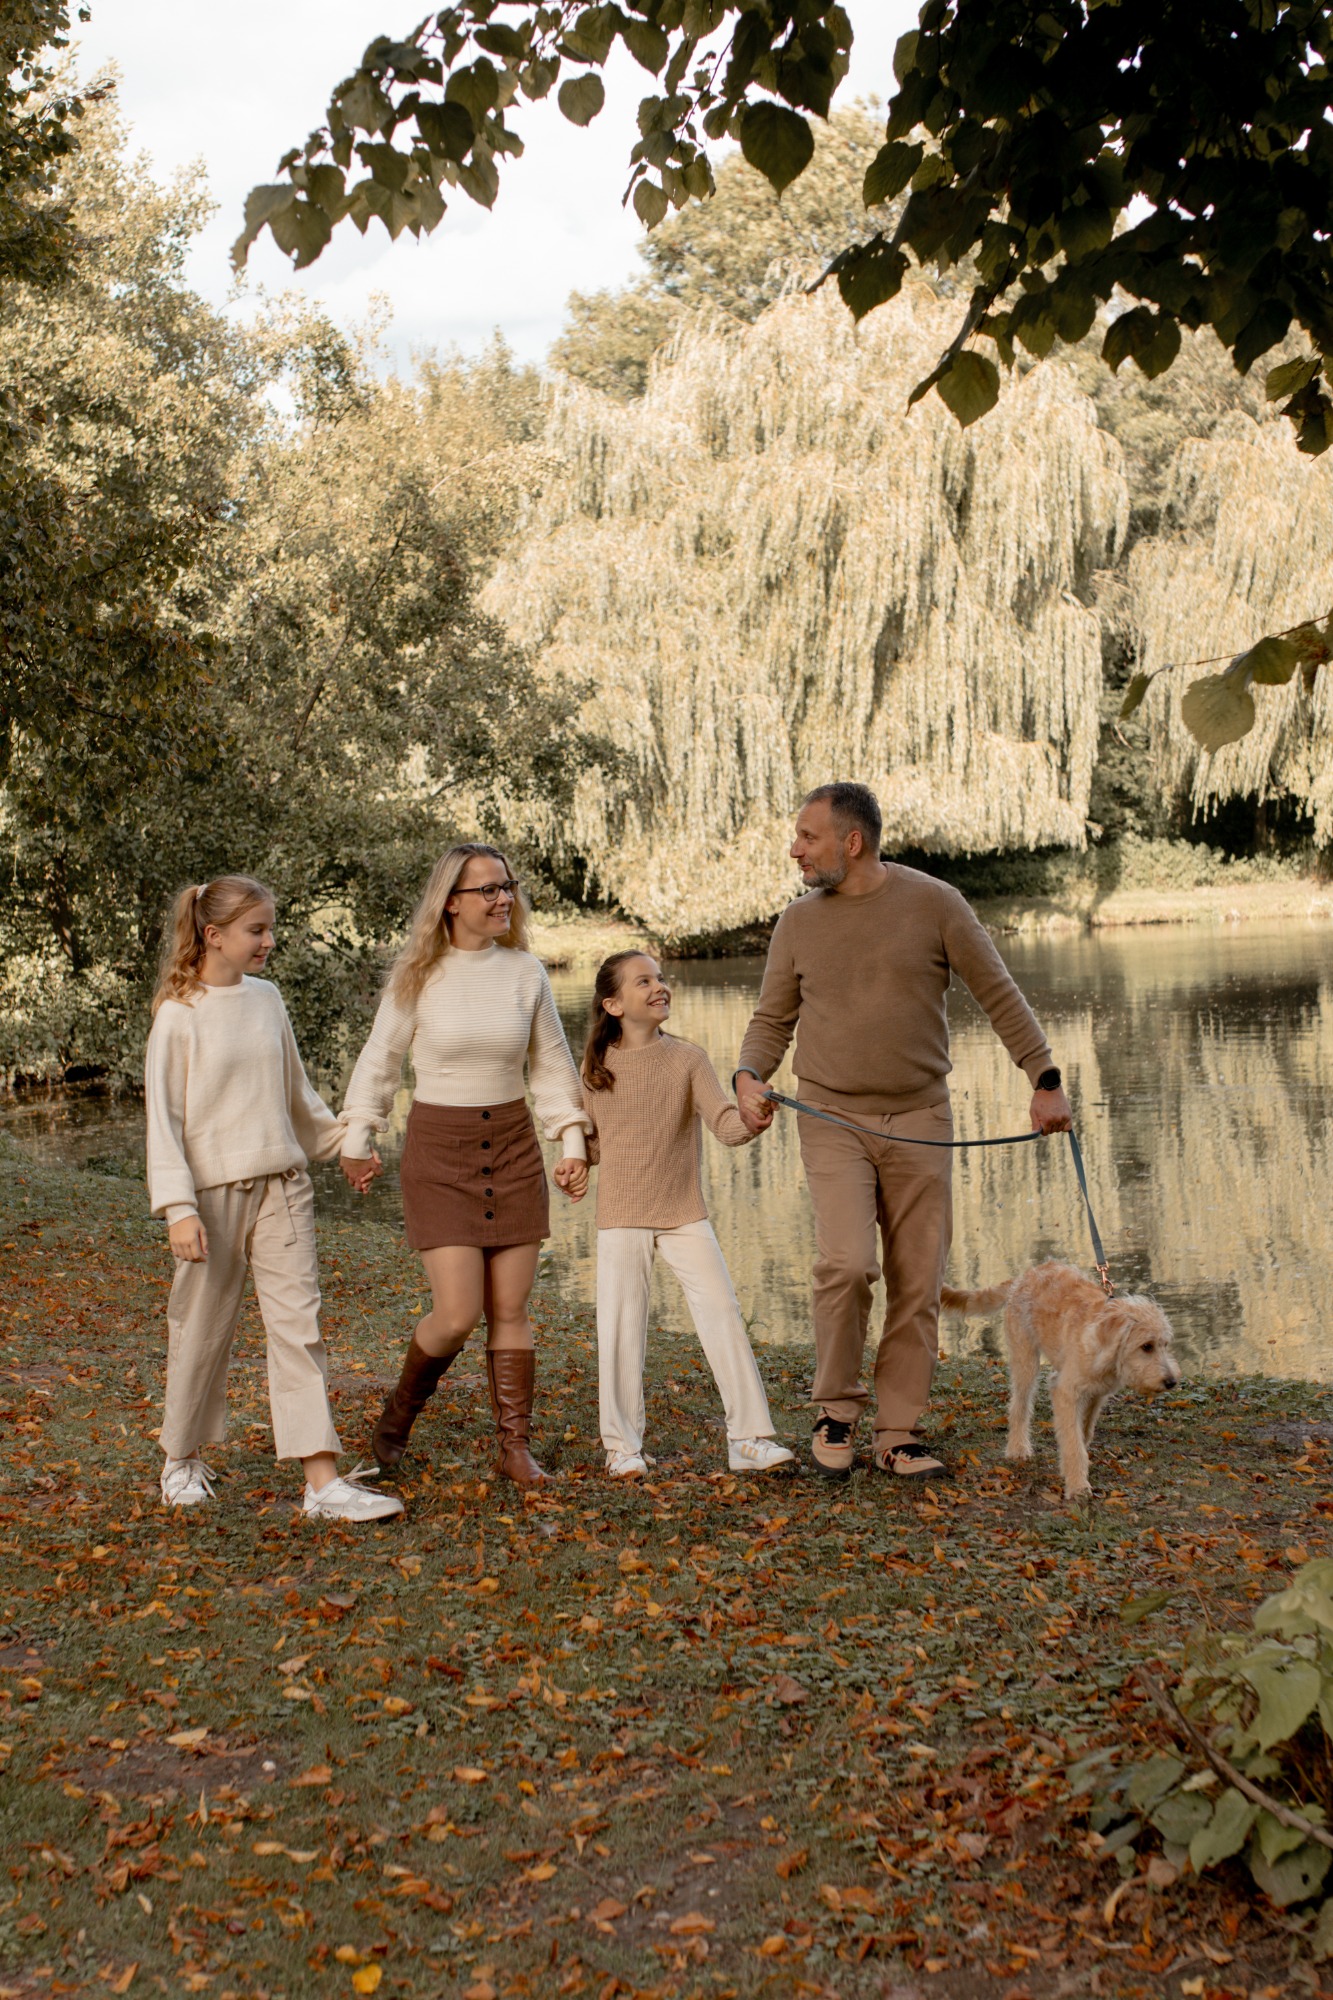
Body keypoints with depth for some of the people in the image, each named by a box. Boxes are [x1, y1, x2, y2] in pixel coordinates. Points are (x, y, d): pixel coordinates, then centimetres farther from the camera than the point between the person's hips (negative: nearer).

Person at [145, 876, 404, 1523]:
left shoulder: (266, 999, 7)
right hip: (214, 1190, -4)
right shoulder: (180, 1014, -8)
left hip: (282, 1185, 4)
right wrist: (179, 1209, -16)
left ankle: (323, 1481, -4)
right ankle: (182, 1459, 32)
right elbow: (163, 1118, -9)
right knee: (202, 1329, 9)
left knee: (298, 1325, -2)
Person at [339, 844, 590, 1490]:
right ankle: (398, 1414, 19)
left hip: (512, 1146, 3)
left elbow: (551, 1066, 10)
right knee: (457, 1315, -8)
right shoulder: (418, 976, -6)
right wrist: (357, 1140, 7)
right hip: (438, 1151, -3)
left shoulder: (526, 972, 1)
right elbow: (380, 1059, 5)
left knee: (510, 1311, 5)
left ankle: (515, 1447, 14)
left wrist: (573, 1142, 5)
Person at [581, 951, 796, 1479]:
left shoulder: (687, 1059, -3)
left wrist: (750, 1119, -32)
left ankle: (749, 1438, 3)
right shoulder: (597, 1067, 1)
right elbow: (592, 1144, 11)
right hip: (621, 1219, 0)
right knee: (620, 1331, 1)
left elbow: (724, 1126, -11)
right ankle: (622, 1446, 15)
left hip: (685, 1217, 0)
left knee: (723, 1315, -5)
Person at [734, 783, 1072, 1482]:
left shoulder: (933, 903, -2)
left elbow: (999, 995, 3)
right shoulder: (798, 921, 5)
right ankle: (836, 1408, 2)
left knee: (917, 1283, 2)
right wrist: (749, 1077, -9)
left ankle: (899, 1432, 14)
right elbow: (771, 1021, 11)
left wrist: (1044, 1079, -3)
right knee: (845, 1262, -19)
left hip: (920, 1118, 0)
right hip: (832, 1120, 0)